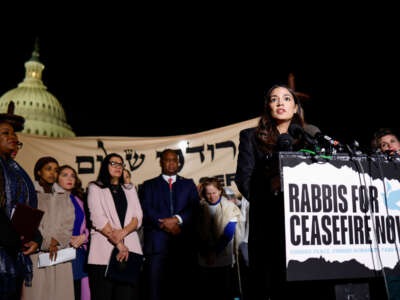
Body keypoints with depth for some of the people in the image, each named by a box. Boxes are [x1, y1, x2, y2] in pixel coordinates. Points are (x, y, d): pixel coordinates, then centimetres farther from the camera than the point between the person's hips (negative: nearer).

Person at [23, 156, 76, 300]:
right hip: (37, 252, -3)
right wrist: (47, 243, -11)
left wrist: (56, 240, -9)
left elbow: (69, 223, 7)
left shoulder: (64, 196, 17)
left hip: (60, 252, 3)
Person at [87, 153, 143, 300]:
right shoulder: (95, 188, 8)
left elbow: (138, 217, 9)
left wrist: (123, 232, -11)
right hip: (104, 252, -3)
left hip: (130, 249, 3)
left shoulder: (130, 189, 21)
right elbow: (98, 219, -4)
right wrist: (118, 243, -11)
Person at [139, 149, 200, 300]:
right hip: (157, 244, -1)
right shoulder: (149, 185, 17)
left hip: (185, 244, 1)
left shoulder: (189, 184, 20)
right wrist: (166, 223, -11)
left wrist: (177, 219, -11)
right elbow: (146, 210, 2)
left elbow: (195, 208, 5)